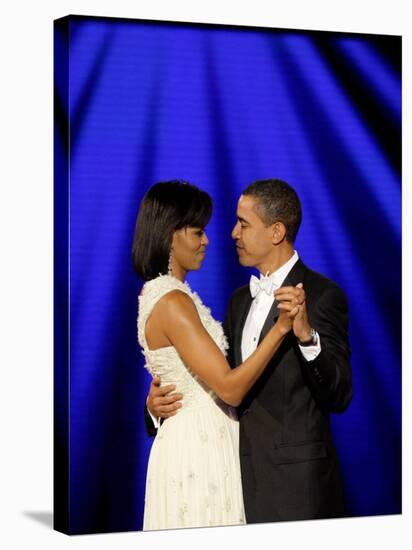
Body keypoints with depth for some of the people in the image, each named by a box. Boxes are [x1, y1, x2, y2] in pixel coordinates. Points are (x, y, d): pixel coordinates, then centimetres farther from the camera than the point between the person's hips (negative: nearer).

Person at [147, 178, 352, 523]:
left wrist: (306, 335, -31)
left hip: (295, 479, -6)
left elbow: (339, 397, -16)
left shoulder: (322, 294, -10)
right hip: (244, 472, 6)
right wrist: (157, 405, -1)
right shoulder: (240, 300, 13)